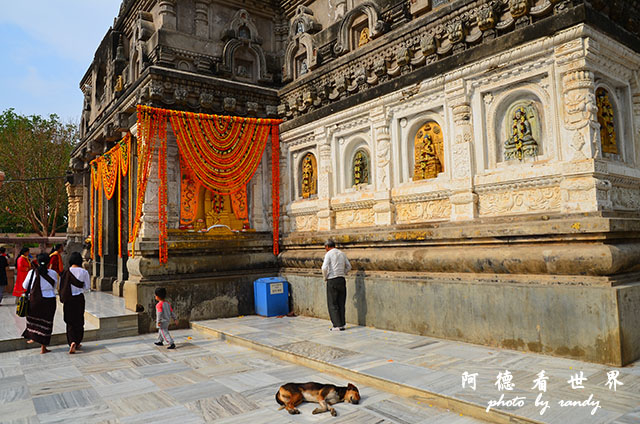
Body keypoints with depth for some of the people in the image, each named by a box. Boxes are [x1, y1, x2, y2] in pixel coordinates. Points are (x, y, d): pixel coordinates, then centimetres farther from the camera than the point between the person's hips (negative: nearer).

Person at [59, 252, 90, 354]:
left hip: (68, 299, 0)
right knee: (79, 321, 13)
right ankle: (77, 343, 20)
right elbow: (88, 287, -3)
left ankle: (72, 342, -10)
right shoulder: (84, 272, -9)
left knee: (70, 322, 9)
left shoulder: (66, 272, -7)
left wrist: (63, 299, 14)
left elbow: (62, 287, 0)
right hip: (79, 299, 0)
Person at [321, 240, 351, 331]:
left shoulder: (328, 254, -6)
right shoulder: (342, 254, 12)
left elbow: (324, 268, -18)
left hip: (332, 280, -6)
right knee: (341, 303, 12)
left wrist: (325, 277, -2)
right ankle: (342, 324, 14)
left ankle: (337, 325, 0)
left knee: (332, 304, 1)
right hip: (342, 280, 6)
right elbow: (348, 267, 18)